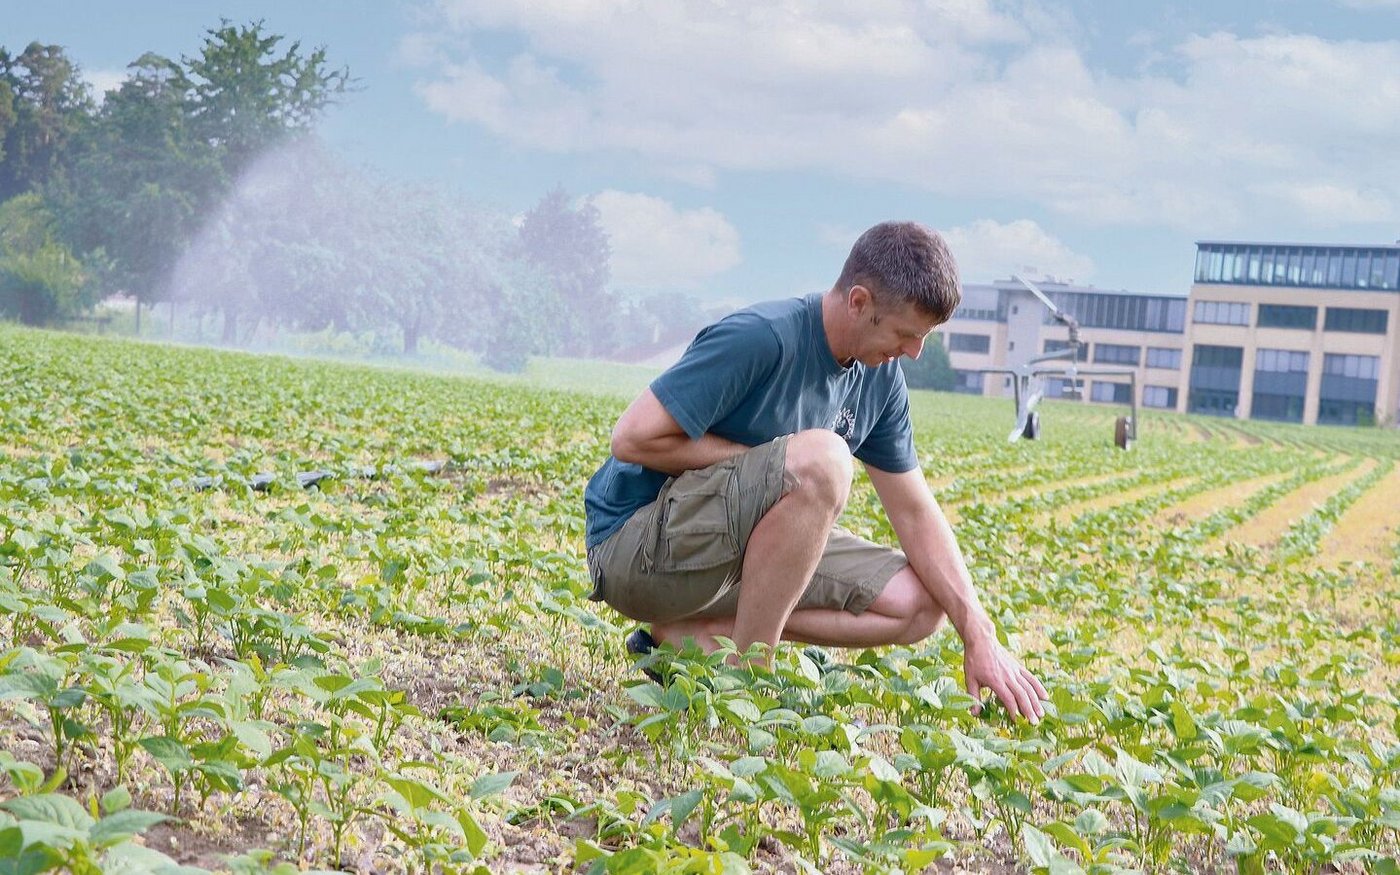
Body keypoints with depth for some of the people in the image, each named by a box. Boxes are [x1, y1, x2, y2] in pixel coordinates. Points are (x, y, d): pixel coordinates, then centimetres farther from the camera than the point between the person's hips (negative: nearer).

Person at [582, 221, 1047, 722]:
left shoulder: (880, 378, 2)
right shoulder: (758, 338, -22)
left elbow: (915, 513, 6)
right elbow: (633, 438, -24)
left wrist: (979, 637, -1)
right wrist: (762, 462, -15)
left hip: (743, 548, 8)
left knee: (918, 605, -4)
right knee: (820, 457, -32)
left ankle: (695, 630, -7)